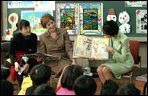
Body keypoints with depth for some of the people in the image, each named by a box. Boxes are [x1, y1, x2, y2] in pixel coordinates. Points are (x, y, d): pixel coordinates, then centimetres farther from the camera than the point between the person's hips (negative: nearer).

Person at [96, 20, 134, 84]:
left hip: (125, 63, -7)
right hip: (114, 60, 7)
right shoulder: (112, 37, -4)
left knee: (105, 70, -27)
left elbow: (123, 58, -21)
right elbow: (110, 52, 10)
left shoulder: (124, 39, -24)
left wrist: (112, 50, -27)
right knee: (99, 69, -19)